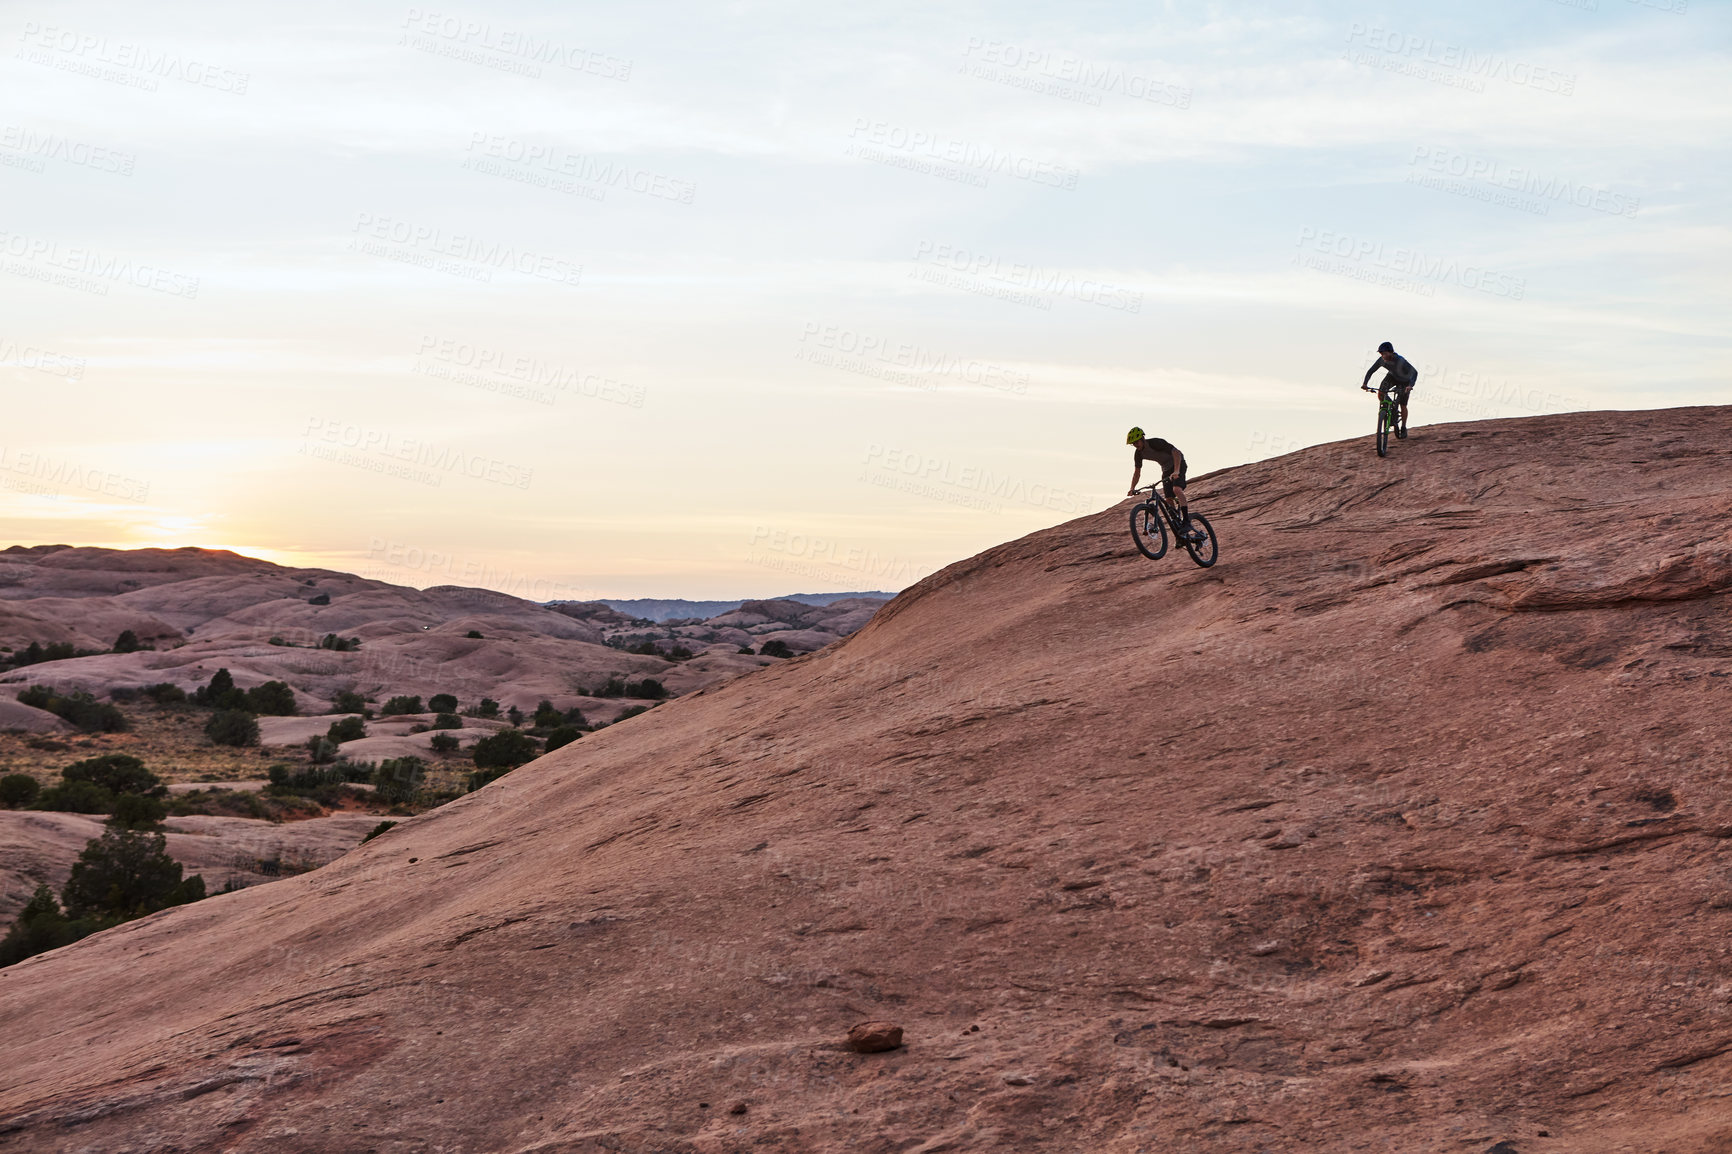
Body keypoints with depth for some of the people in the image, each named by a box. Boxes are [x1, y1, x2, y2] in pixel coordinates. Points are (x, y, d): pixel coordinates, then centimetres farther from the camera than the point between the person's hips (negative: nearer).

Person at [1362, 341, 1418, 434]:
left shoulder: (1400, 361, -40)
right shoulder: (1382, 360, -26)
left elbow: (1414, 372, -45)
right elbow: (1371, 371, -19)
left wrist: (1410, 385, -61)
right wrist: (1365, 383, -35)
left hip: (1404, 382, -4)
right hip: (1392, 376, 4)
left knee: (1403, 406, -1)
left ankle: (1403, 428, 19)